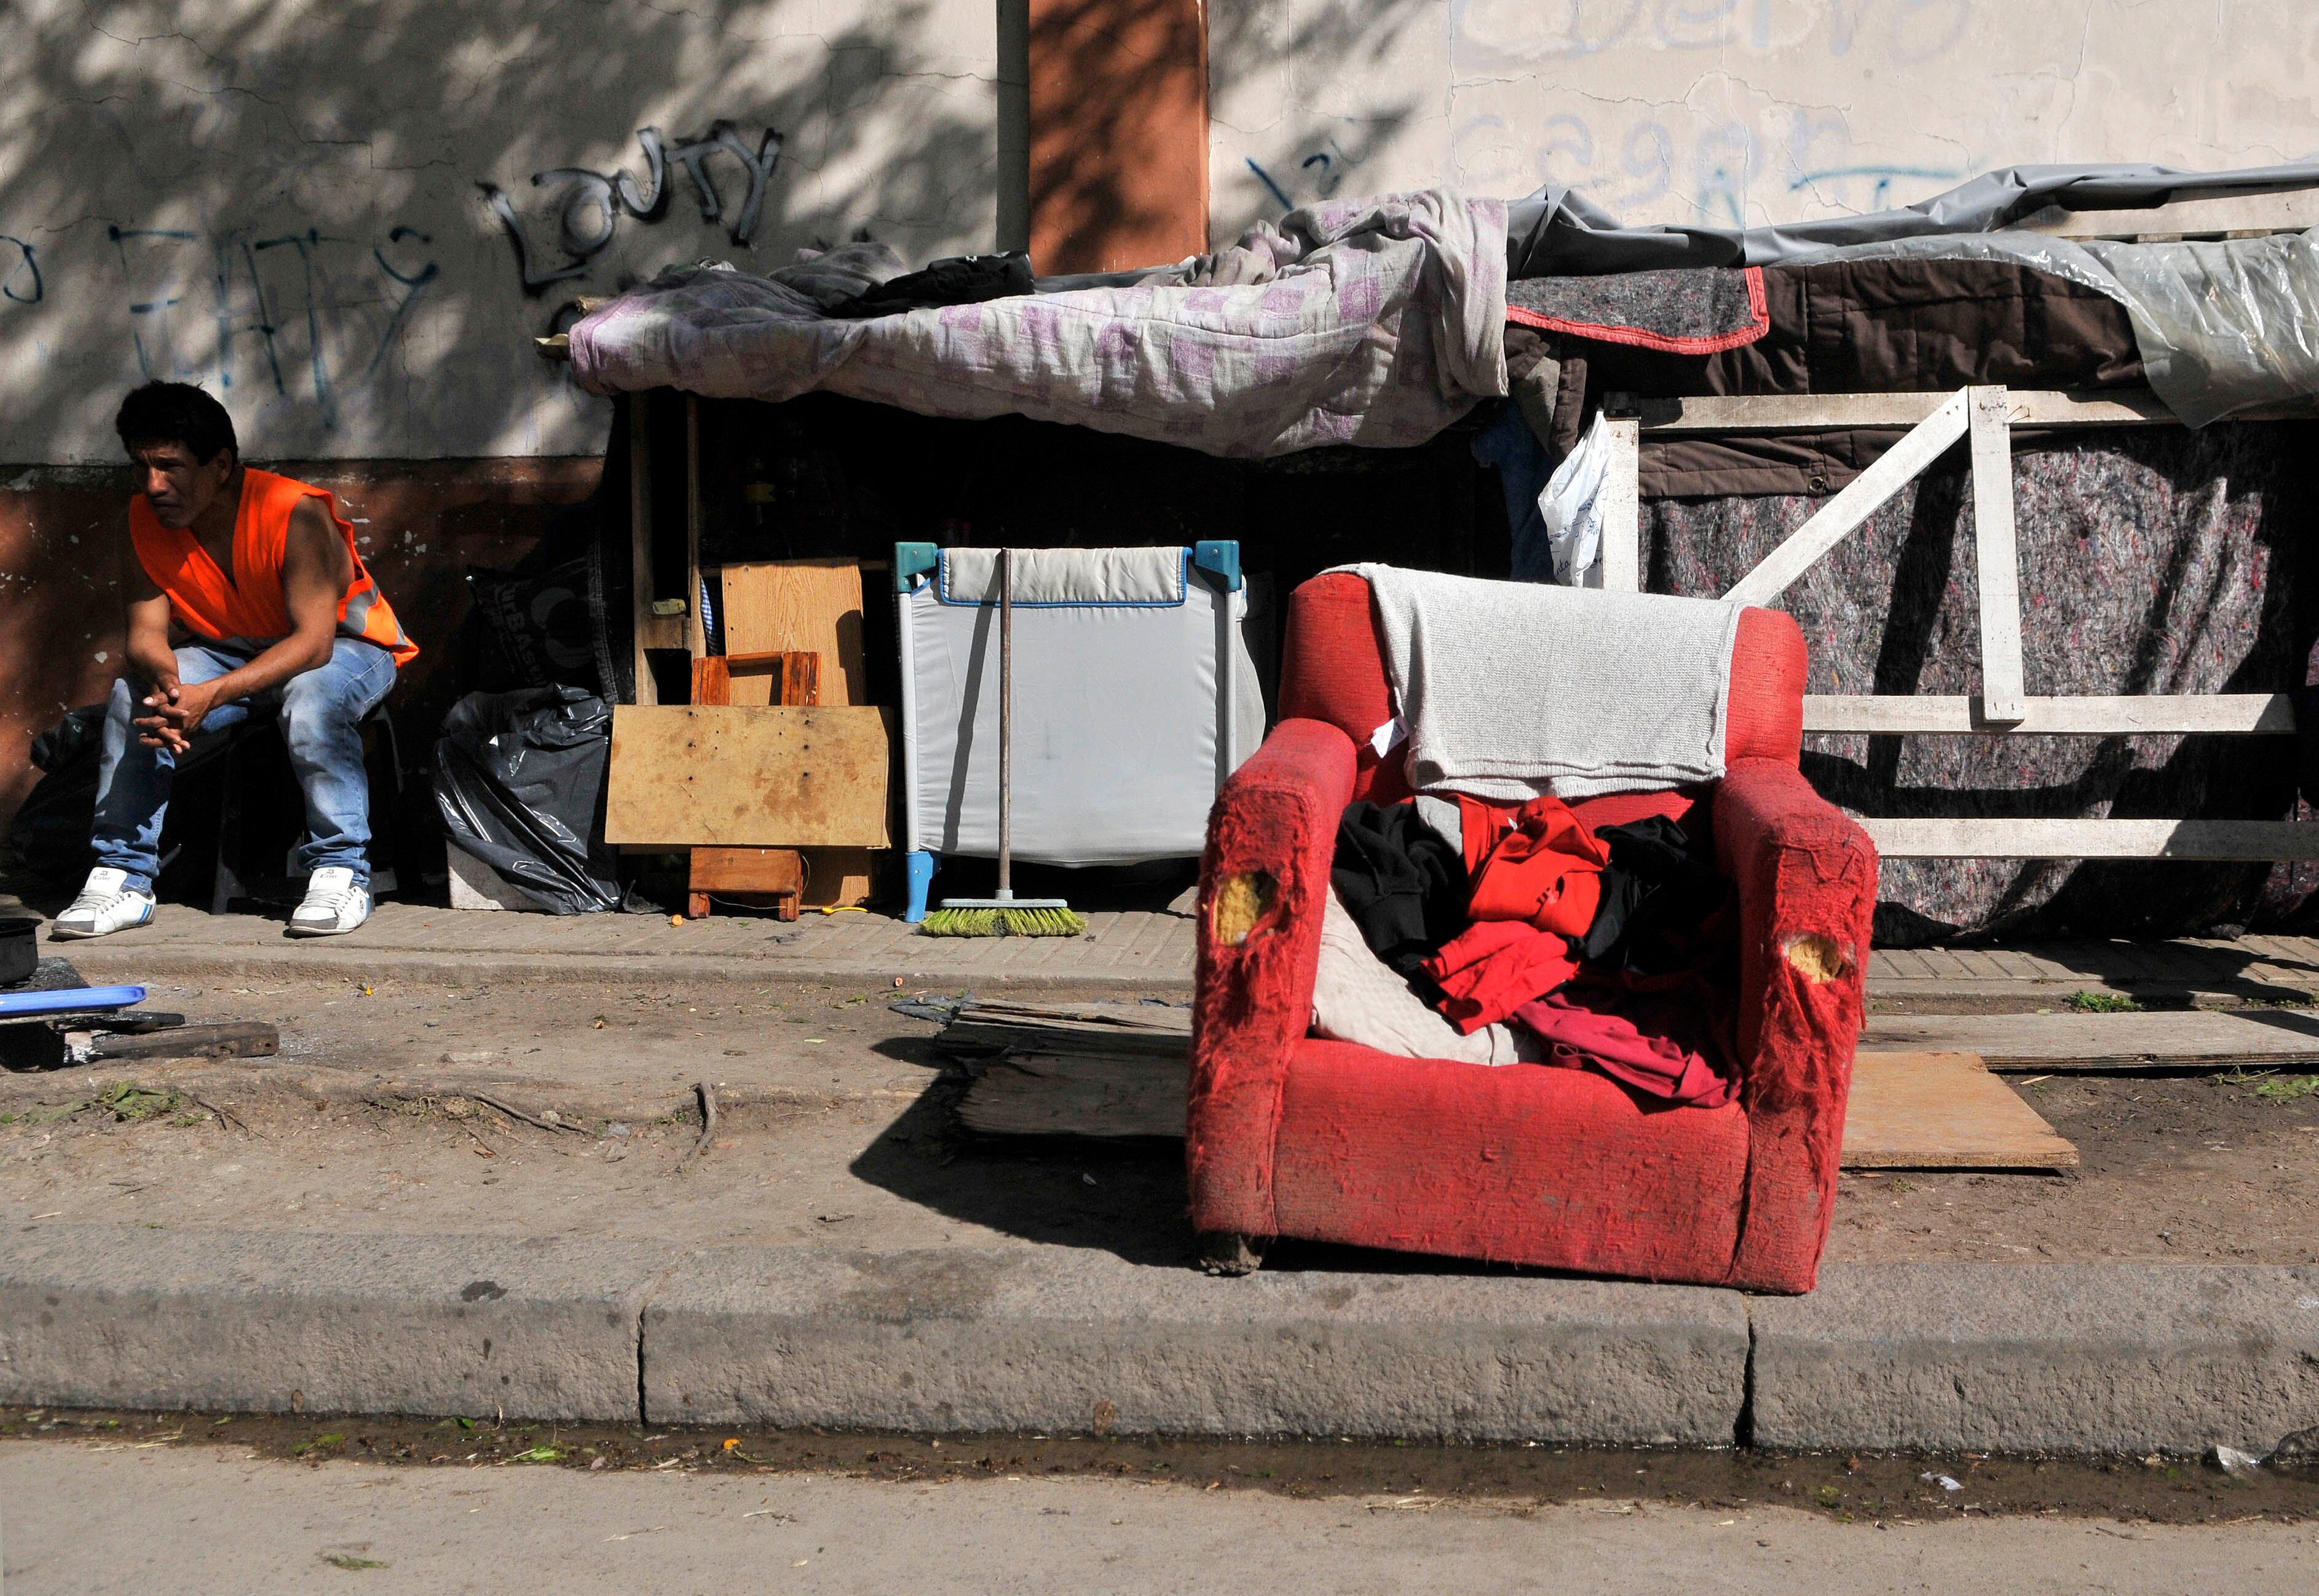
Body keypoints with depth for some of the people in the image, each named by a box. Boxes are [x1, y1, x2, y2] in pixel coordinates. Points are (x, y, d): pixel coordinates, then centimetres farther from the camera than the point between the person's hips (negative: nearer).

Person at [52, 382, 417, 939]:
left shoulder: (295, 515, -29)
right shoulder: (146, 521, -11)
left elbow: (314, 641, -34)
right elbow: (146, 634, -15)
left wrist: (212, 695, -46)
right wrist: (166, 682, -40)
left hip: (345, 647, -5)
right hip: (233, 654, 5)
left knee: (311, 696, -38)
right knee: (133, 694, -17)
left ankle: (339, 872, -27)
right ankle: (124, 877, -10)